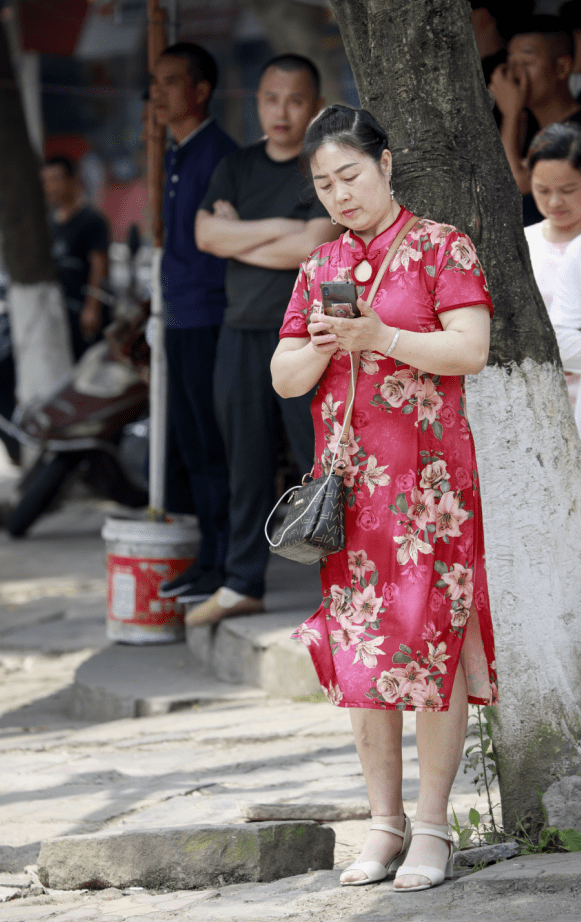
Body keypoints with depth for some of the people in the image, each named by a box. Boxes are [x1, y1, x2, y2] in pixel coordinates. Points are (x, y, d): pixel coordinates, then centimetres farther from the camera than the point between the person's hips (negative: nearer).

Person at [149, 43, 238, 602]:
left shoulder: (220, 154, -12)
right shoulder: (175, 158, 17)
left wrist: (230, 324, -19)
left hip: (212, 321, -9)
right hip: (181, 323, 9)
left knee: (218, 447, -5)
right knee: (192, 447, 11)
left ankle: (233, 567, -1)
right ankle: (208, 560, 17)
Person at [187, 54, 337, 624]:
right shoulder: (237, 168, 15)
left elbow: (315, 247, -16)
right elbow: (207, 233, 1)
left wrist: (239, 244, -3)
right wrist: (275, 229, -10)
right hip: (242, 329, 6)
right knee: (247, 464, 9)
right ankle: (242, 584, 15)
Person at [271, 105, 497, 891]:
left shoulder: (440, 247, 0)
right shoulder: (319, 268, 15)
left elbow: (471, 350, -10)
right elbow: (284, 378, 12)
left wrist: (380, 337, -20)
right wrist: (323, 346, -9)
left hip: (427, 476, -5)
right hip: (346, 480, 5)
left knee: (431, 640, -7)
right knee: (357, 646, 4)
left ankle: (432, 827, -2)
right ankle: (385, 824, 11)